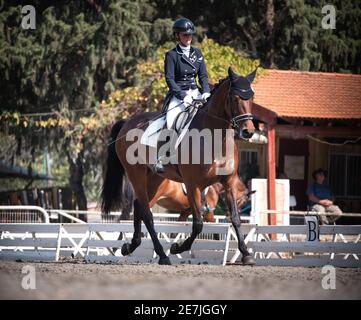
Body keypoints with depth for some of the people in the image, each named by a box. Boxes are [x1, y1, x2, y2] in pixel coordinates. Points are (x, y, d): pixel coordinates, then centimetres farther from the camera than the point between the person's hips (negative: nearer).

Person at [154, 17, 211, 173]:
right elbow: (169, 79, -8)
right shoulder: (172, 55, -1)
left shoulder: (197, 53, 14)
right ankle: (161, 157, -23)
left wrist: (206, 92, -7)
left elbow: (203, 76, 12)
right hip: (178, 94, -5)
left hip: (195, 93, 5)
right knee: (170, 122, -26)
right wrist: (182, 95, -20)